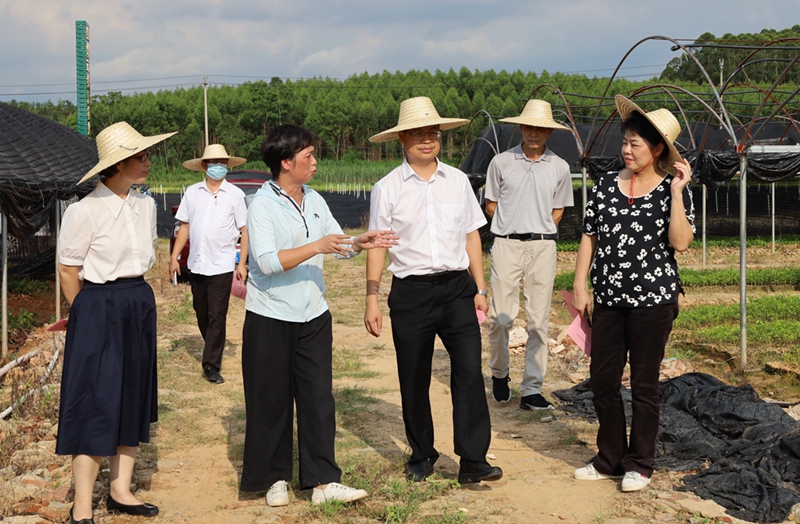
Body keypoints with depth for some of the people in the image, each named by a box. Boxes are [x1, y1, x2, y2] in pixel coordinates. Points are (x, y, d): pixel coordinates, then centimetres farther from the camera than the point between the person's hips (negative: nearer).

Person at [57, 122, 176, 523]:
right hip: (99, 310, -7)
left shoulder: (145, 206, 4)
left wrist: (134, 299, 14)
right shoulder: (85, 211, -15)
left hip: (140, 307, 7)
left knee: (133, 401, 12)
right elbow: (68, 270, -8)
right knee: (95, 406, -4)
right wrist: (91, 313, 1)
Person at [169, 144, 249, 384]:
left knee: (216, 317, -5)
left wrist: (242, 263, -8)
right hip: (196, 264, 4)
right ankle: (214, 352, 31)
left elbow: (244, 230, -2)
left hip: (221, 265, -4)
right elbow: (185, 227, 10)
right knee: (201, 315, 13)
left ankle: (212, 365, -2)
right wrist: (174, 256, 5)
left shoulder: (235, 194, -2)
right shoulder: (192, 192, 6)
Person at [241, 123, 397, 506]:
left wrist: (359, 243, -4)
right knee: (271, 402, 5)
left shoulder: (315, 201, 9)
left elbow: (338, 245, 17)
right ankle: (275, 478, 19)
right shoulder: (262, 205, -11)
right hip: (270, 319, -5)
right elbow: (268, 262, -21)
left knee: (318, 399, 3)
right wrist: (316, 247, -24)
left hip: (313, 317, 6)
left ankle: (322, 481, 7)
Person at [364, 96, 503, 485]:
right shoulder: (387, 188, 0)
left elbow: (471, 235, 12)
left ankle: (473, 460, -3)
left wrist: (480, 289, 10)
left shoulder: (458, 181, 8)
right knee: (414, 379, 8)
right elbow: (377, 246, 1)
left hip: (457, 287, 1)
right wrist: (372, 299, -2)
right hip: (410, 292, -1)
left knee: (469, 370, -8)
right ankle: (421, 456, 25)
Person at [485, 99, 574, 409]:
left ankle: (532, 390, 6)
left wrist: (540, 232, 6)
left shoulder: (559, 168, 8)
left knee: (538, 320, 1)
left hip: (543, 247, 2)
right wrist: (513, 227, 6)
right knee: (501, 316, -3)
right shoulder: (501, 162, 3)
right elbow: (491, 205, 10)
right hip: (506, 244, -1)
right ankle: (499, 373, 24)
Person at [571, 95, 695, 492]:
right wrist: (579, 285, 3)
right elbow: (589, 237, 8)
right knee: (602, 379, 7)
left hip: (654, 299, -4)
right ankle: (610, 460, 23)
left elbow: (680, 242, -16)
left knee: (644, 383, 5)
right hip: (609, 299, 4)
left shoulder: (672, 189, -4)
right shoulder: (606, 186, 5)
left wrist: (677, 191, -18)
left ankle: (639, 465, 19)